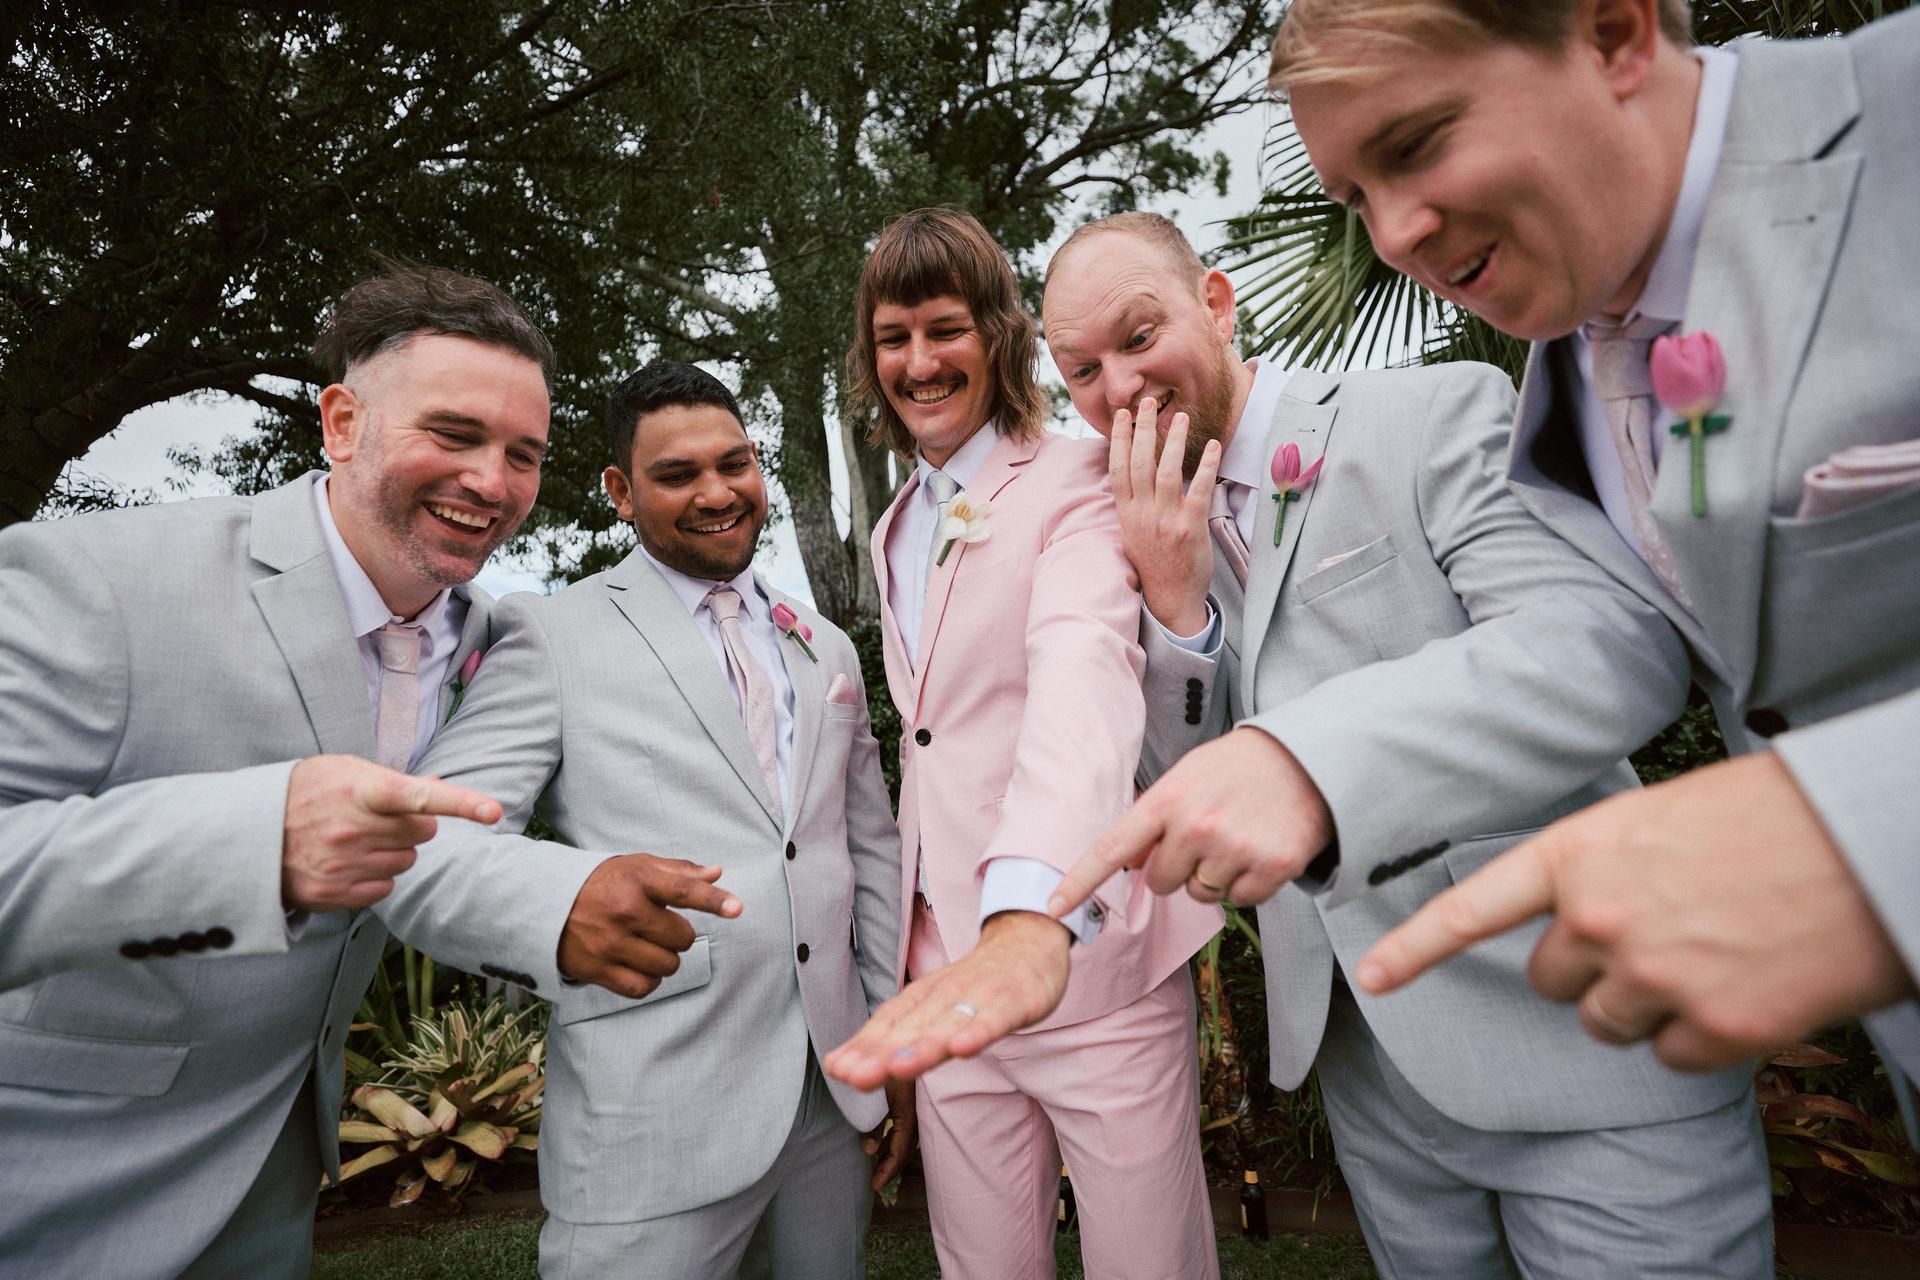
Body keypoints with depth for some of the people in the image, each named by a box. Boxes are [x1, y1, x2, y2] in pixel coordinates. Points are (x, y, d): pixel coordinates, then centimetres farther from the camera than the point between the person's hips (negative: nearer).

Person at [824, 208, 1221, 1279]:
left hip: (1087, 956, -5)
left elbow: (1085, 671, -30)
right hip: (945, 969, 6)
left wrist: (1030, 911, -46)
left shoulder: (1076, 483, -9)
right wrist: (917, 943, 14)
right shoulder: (897, 530, 13)